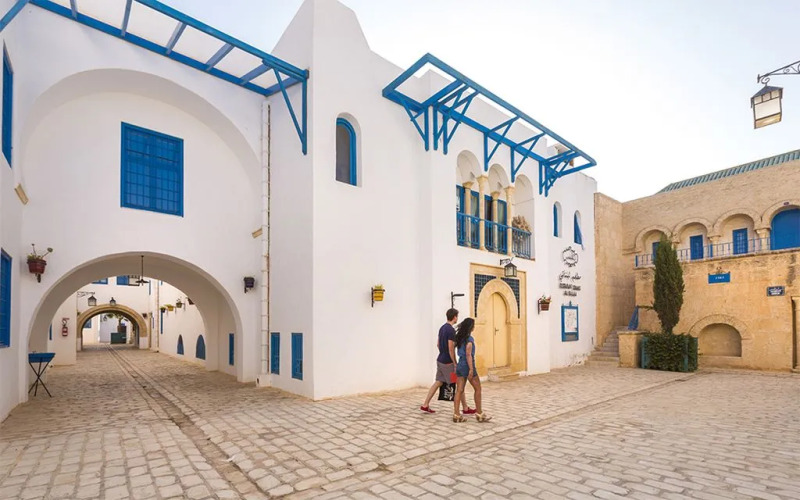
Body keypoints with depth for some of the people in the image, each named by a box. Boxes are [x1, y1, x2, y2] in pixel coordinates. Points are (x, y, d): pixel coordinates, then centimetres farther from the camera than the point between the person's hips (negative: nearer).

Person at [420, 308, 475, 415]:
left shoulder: (442, 328, 9)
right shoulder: (451, 330, -19)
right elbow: (451, 349, -21)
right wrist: (455, 364, -15)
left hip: (440, 360, 9)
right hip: (447, 362, -9)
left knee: (438, 382, 12)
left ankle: (425, 405, 12)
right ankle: (466, 409, 11)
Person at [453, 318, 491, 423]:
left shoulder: (459, 337, 10)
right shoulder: (469, 339, -14)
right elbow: (468, 355, -19)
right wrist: (471, 369, -20)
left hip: (460, 366, 8)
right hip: (467, 366, -7)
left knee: (459, 390, 6)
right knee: (477, 389, 8)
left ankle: (456, 414, 5)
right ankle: (479, 414, 16)